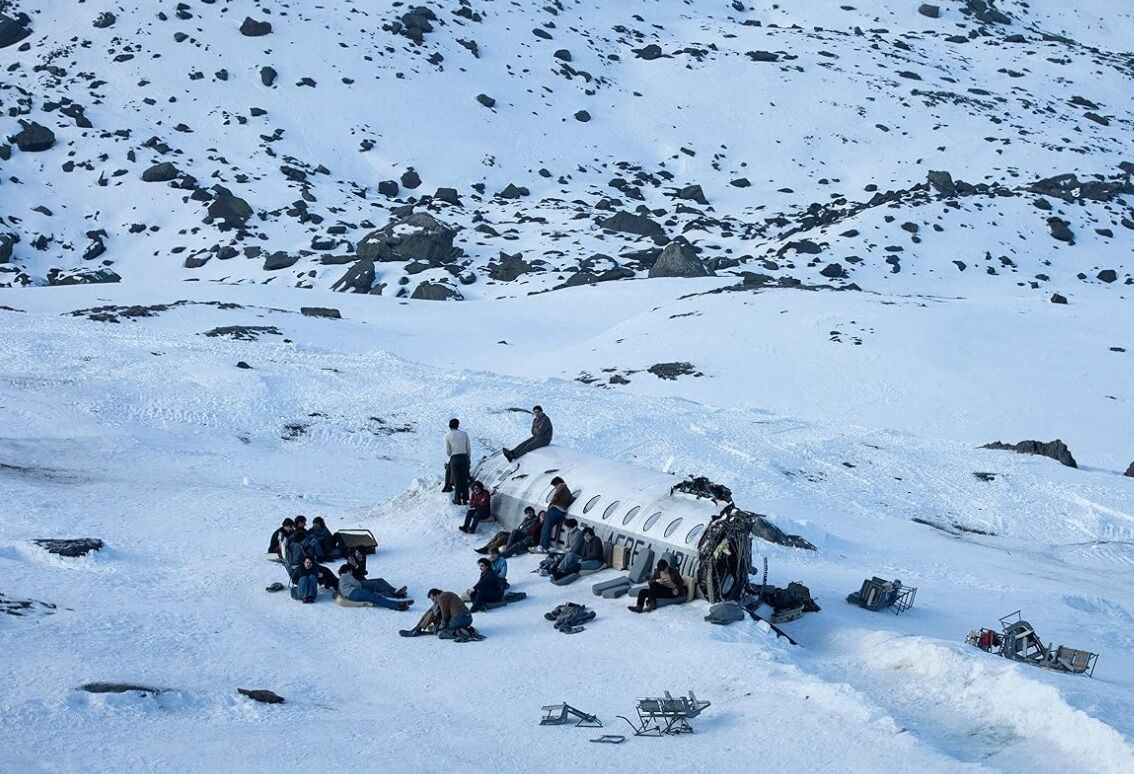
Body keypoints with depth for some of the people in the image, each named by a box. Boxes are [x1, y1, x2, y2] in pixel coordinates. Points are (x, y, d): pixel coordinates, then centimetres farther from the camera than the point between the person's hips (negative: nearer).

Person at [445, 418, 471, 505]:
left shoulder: (447, 435, -3)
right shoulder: (464, 434, 3)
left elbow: (447, 451, -2)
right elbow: (468, 448, 5)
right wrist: (468, 459, 15)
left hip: (454, 459, -2)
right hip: (464, 457, 2)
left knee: (456, 480, 6)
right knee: (464, 479, 9)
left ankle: (458, 499, 9)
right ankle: (465, 499, 12)